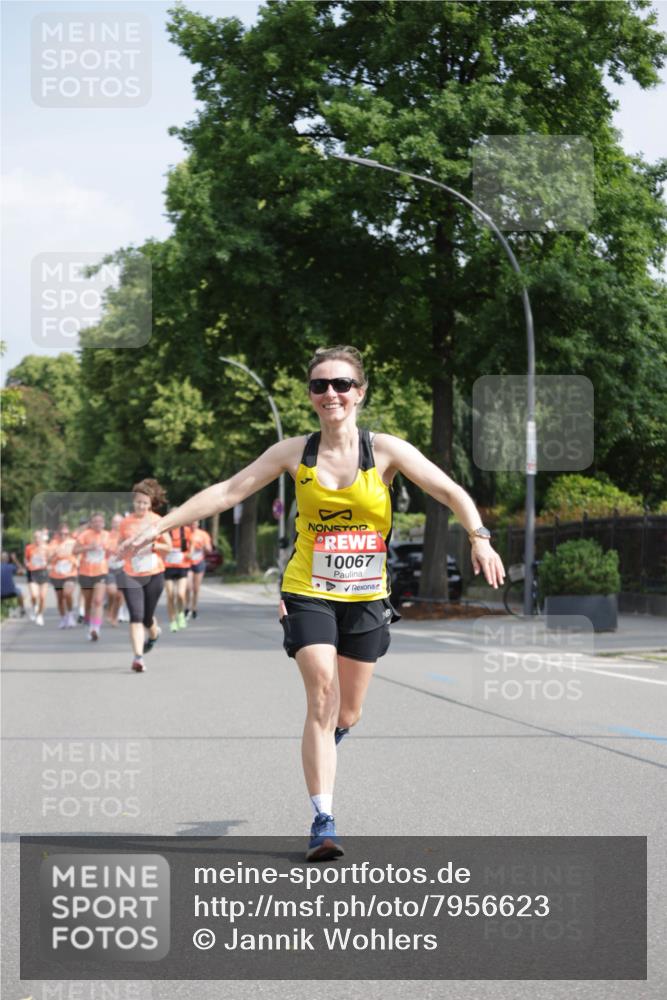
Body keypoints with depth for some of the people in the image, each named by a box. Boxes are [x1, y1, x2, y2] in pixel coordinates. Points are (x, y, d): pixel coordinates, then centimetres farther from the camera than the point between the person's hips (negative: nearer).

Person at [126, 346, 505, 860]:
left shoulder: (385, 450, -5)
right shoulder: (294, 453, -2)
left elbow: (452, 492, -7)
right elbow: (227, 491, -1)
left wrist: (480, 538, -23)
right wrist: (162, 524, -6)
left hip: (366, 597, 1)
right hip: (309, 593, -1)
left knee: (348, 714, 9)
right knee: (323, 696, -18)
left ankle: (319, 755, 46)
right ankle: (323, 821, -14)